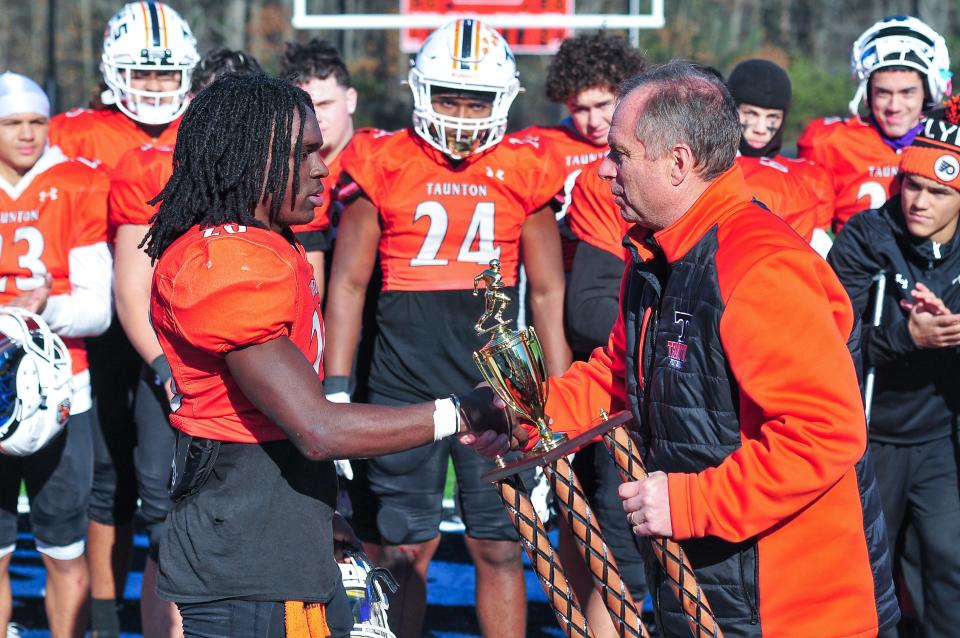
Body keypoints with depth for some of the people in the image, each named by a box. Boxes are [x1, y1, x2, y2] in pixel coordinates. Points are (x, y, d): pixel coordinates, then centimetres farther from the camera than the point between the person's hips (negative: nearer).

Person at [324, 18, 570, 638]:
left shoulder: (523, 171, 4)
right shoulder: (383, 165, 0)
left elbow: (549, 293, 10)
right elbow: (348, 284, 4)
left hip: (497, 384, 1)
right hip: (403, 388, -1)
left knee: (500, 550, 4)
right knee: (403, 553, 5)